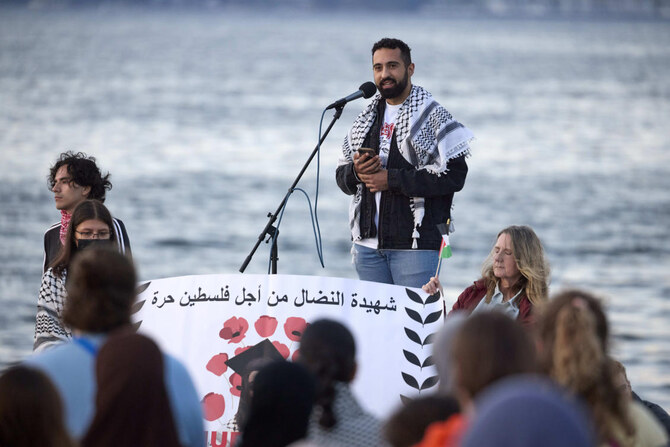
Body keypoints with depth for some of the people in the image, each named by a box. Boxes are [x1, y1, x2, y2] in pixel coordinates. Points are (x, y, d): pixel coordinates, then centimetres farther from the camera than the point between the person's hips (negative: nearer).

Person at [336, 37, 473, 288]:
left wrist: (392, 179, -15)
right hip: (368, 244, 6)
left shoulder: (433, 116, -2)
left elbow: (454, 176, -13)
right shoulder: (366, 120, 17)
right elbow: (341, 176, 20)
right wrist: (356, 172, -6)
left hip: (415, 246, -6)